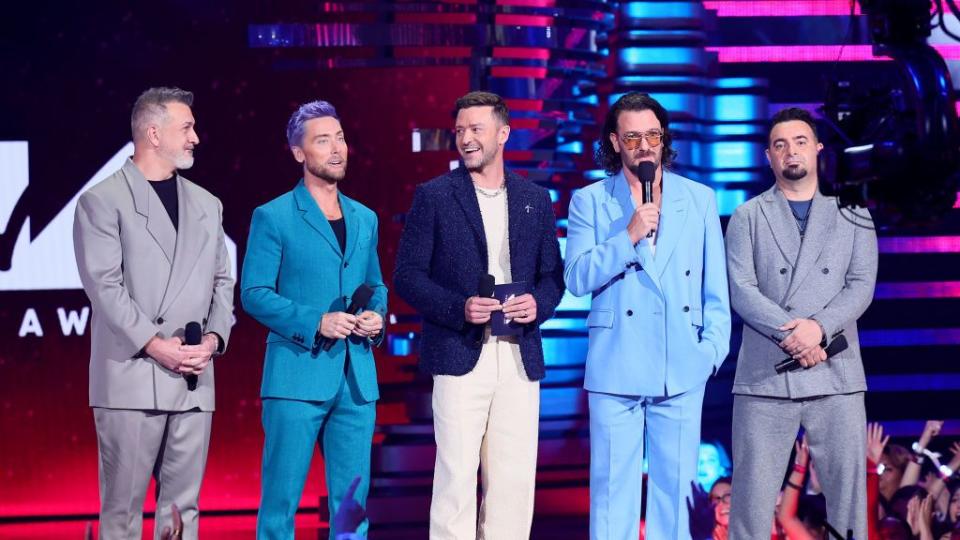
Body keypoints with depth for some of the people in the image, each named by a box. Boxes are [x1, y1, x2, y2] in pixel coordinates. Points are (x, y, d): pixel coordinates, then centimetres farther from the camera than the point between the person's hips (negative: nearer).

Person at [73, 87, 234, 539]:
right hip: (131, 376, -5)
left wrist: (214, 337, -3)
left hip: (193, 379, 5)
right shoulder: (102, 201, 0)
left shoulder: (206, 205, 17)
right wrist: (154, 344, -14)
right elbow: (104, 286, -8)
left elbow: (222, 282, 14)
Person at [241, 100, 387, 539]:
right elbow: (254, 294, -6)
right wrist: (315, 323, -17)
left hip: (357, 377, 5)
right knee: (281, 498, -2)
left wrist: (376, 316, -1)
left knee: (352, 498, 8)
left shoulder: (365, 219, 15)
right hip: (297, 374, -5)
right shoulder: (273, 217, -2)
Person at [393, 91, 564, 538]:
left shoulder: (535, 199, 12)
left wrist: (539, 304, -7)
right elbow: (406, 274, -1)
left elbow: (553, 274, 15)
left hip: (519, 358, 3)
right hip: (460, 355, -3)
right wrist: (459, 308, -15)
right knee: (456, 477, -4)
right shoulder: (433, 196, 2)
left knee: (514, 480, 5)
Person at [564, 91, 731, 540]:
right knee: (613, 488, 1)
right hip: (616, 368, -2)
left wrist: (713, 347, 2)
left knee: (675, 485, 6)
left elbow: (715, 286, 11)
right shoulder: (589, 201, 5)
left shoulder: (699, 198, 10)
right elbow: (577, 278, -6)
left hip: (682, 369, 2)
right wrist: (629, 237, -14)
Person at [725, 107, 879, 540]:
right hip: (764, 376, -1)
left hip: (835, 375, 1)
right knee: (752, 493, -2)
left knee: (847, 487, 2)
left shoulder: (852, 216, 13)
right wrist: (790, 334, -14)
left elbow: (861, 287, 2)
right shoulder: (747, 217, 10)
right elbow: (741, 290, -2)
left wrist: (818, 327, -15)